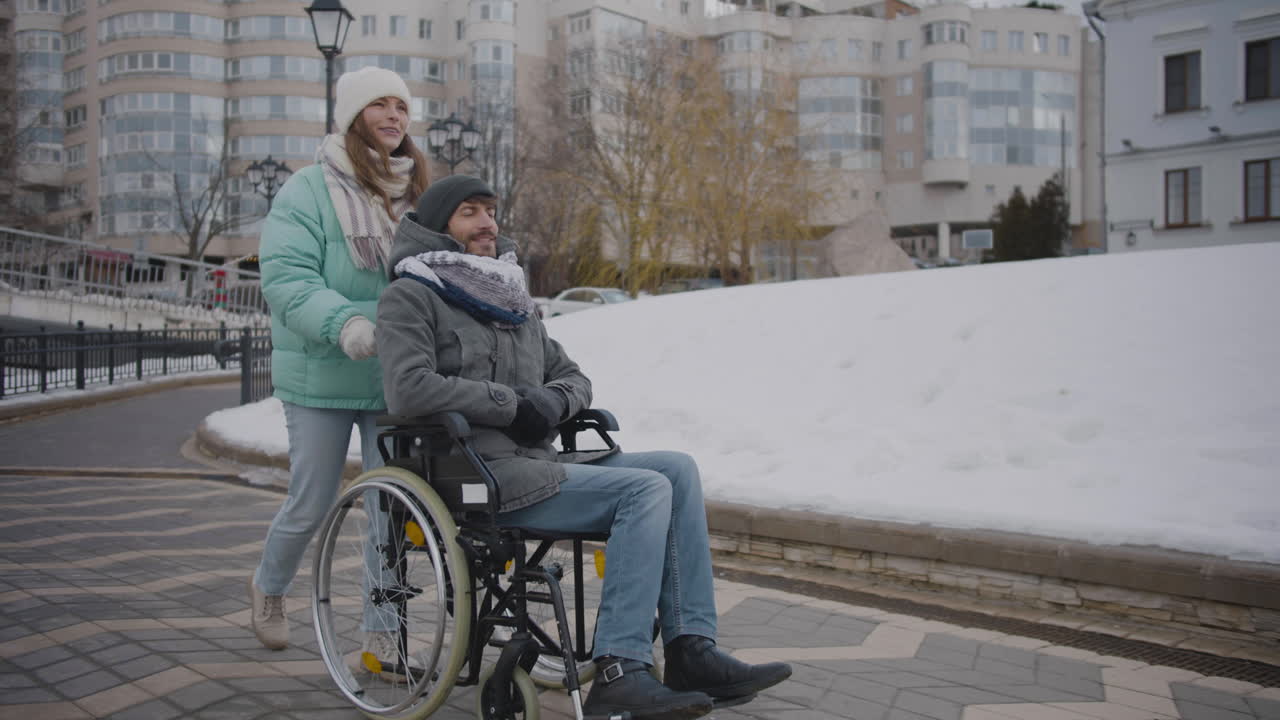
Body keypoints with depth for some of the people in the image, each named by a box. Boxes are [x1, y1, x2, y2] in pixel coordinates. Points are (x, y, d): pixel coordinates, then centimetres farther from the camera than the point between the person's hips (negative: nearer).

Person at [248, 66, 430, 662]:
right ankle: (268, 588, 40)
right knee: (311, 505, 8)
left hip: (395, 381, 4)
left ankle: (381, 635, 18)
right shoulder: (308, 190, -6)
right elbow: (285, 277, -15)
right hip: (321, 378, -4)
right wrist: (344, 323, -30)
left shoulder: (415, 192, 11)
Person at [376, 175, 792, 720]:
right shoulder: (410, 297, 0)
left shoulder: (511, 301, 23)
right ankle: (619, 674, -23)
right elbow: (407, 389, -18)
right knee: (646, 489, -21)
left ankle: (692, 650, -11)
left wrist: (554, 399, -2)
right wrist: (510, 403, -14)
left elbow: (575, 377, 23)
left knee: (677, 468, -8)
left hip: (538, 462, 8)